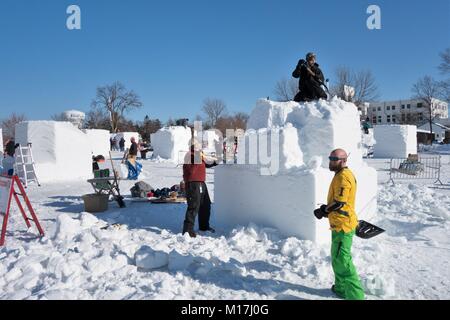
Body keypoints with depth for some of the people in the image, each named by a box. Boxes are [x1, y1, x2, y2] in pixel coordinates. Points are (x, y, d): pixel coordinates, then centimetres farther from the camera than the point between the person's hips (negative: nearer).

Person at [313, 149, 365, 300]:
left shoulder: (343, 176, -19)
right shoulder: (341, 174, 14)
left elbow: (339, 203, -22)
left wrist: (323, 211, -8)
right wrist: (326, 209, 9)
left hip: (343, 225, -11)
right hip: (339, 224, 11)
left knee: (342, 261, -7)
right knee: (337, 259, 21)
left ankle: (355, 295, 0)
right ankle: (341, 288, 35)